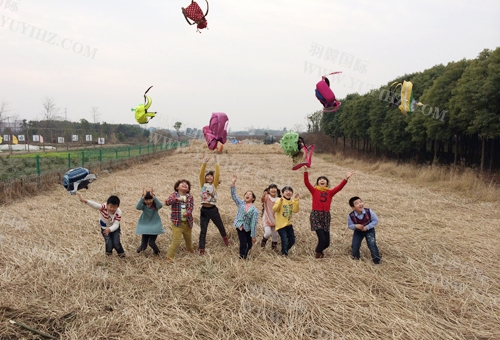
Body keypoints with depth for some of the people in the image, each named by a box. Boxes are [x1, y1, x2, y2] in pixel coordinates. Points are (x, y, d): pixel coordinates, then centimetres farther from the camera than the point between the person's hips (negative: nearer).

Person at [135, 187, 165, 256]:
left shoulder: (155, 206, -10)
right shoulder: (143, 206, -9)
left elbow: (160, 205, -34)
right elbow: (137, 207, -31)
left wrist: (153, 196, -43)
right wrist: (143, 197, -40)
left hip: (154, 227, -1)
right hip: (145, 227, 1)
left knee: (151, 243, -11)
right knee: (143, 246, 1)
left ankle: (157, 252, 23)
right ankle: (141, 247, 40)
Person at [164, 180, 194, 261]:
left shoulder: (190, 197, 4)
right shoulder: (174, 195, -4)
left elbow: (191, 207, -8)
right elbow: (167, 202, -20)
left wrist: (187, 213, -29)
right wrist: (177, 199, -34)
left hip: (187, 222, 4)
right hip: (177, 222, -4)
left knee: (189, 238, 23)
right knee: (176, 241, -11)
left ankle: (189, 248, 53)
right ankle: (169, 257, 4)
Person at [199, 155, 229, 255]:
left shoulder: (214, 185, 4)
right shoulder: (203, 185, 7)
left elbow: (217, 174, -9)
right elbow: (201, 174, -5)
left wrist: (216, 163, -12)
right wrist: (204, 163, -13)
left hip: (213, 210, 0)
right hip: (204, 210, 0)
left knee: (220, 226, 19)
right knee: (203, 230, -2)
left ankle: (225, 237, 48)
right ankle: (201, 250, 1)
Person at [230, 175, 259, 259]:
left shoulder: (254, 210, -9)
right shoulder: (241, 203, 0)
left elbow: (253, 223, -11)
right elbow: (233, 195, -9)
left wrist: (253, 236, -11)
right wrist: (233, 184, -21)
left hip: (248, 229, 0)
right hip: (240, 226, 0)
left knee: (249, 244, 11)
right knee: (243, 244, -10)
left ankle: (244, 256, 37)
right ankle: (242, 258, 7)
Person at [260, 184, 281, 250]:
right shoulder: (267, 197, -10)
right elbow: (262, 199, -33)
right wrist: (264, 195, -55)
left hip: (275, 220, 4)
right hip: (267, 219, -4)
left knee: (275, 235, 8)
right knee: (268, 233, -19)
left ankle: (274, 245, 30)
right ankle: (264, 239, 14)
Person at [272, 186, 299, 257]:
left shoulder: (292, 202, 7)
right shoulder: (279, 200, -12)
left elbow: (295, 210, -8)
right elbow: (274, 209, -25)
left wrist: (296, 201, -12)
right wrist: (280, 201, -34)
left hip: (288, 224, 7)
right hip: (281, 225, -7)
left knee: (292, 240, 13)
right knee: (285, 240, -11)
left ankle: (285, 250, 34)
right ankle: (284, 253, 7)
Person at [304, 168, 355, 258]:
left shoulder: (330, 192, 10)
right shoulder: (314, 191, 4)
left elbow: (339, 187, -1)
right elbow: (306, 182, -8)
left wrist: (346, 178, -11)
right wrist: (306, 171, -18)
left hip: (326, 216, 3)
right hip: (315, 216, -3)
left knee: (327, 242, 6)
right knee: (322, 239, -14)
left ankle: (319, 250, 39)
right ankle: (318, 253, 17)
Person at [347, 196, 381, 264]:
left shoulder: (369, 211, -27)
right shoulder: (351, 216, -26)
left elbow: (375, 220, -13)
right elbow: (349, 226, -10)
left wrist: (367, 227, -24)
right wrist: (355, 226, -33)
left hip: (369, 230, -1)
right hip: (358, 232, 1)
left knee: (372, 244, -13)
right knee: (355, 245, -1)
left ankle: (376, 260, 7)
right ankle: (355, 257, 32)